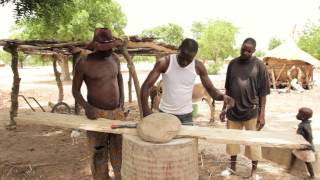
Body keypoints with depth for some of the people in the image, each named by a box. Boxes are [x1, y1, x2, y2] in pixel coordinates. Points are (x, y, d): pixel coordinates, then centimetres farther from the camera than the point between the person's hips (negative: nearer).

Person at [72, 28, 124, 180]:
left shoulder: (114, 59, 3)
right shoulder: (84, 63, -10)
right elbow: (75, 89, -2)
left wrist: (121, 102, 8)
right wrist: (86, 107, -19)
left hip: (117, 113, 4)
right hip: (97, 114, -4)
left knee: (119, 152, 14)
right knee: (99, 155, 6)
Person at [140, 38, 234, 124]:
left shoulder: (198, 66, -9)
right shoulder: (164, 63, -15)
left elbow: (211, 89, -3)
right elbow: (146, 86, -14)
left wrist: (223, 96, -26)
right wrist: (146, 111, -26)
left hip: (186, 115, 1)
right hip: (165, 113, -1)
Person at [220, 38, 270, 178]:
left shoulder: (259, 65, -5)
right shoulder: (233, 63, 4)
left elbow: (263, 92, -5)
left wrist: (262, 114, -8)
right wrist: (224, 108, 8)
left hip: (251, 111, -3)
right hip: (233, 110, 3)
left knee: (253, 142, 8)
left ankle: (254, 170, 26)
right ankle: (232, 166, 32)